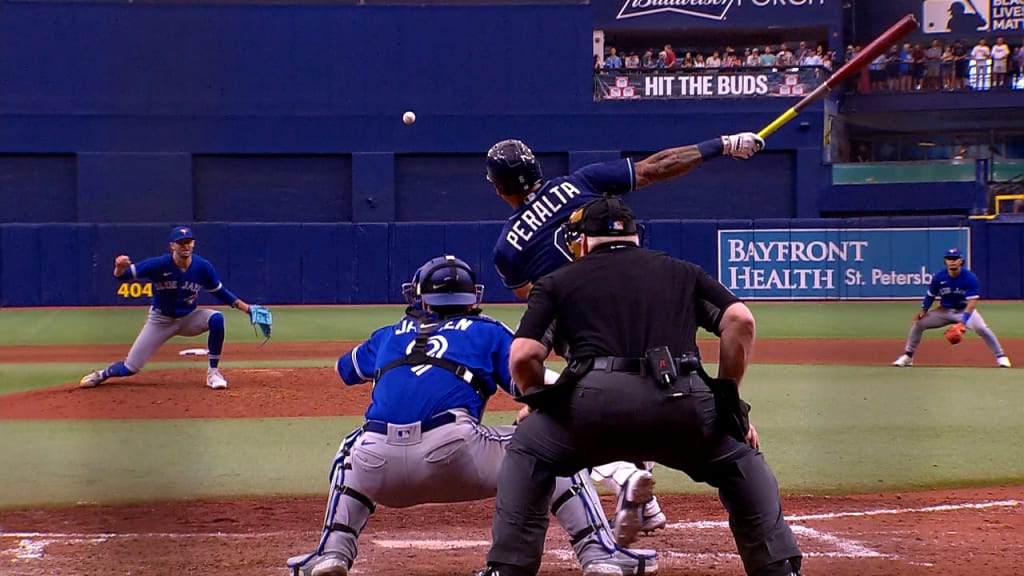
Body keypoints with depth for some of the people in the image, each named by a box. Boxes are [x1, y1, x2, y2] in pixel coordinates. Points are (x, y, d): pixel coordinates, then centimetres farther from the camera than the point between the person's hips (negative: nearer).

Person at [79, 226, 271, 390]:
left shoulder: (203, 267, -16)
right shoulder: (158, 265, -23)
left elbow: (221, 293, -2)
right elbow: (122, 276, -22)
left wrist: (247, 308, -11)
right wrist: (120, 267, -46)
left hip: (189, 318, 2)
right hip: (161, 321, -2)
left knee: (216, 318, -29)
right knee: (129, 368, -5)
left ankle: (213, 373, -15)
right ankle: (103, 374, 31)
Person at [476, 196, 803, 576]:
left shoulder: (557, 282, 24)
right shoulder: (683, 272, 29)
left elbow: (524, 355, 10)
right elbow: (740, 319, 13)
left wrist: (538, 402, 28)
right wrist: (728, 396, 20)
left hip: (595, 399, -1)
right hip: (681, 404, 2)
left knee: (527, 456, 26)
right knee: (740, 461, 29)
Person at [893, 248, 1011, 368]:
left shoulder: (970, 278, -23)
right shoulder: (938, 277, -13)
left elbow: (972, 302, -28)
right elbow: (930, 295, 5)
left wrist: (963, 322, -40)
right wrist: (923, 310, -9)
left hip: (965, 310, -3)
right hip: (945, 310, 3)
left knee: (982, 328, -28)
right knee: (918, 324, -8)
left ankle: (1001, 357, -14)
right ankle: (907, 357, 7)